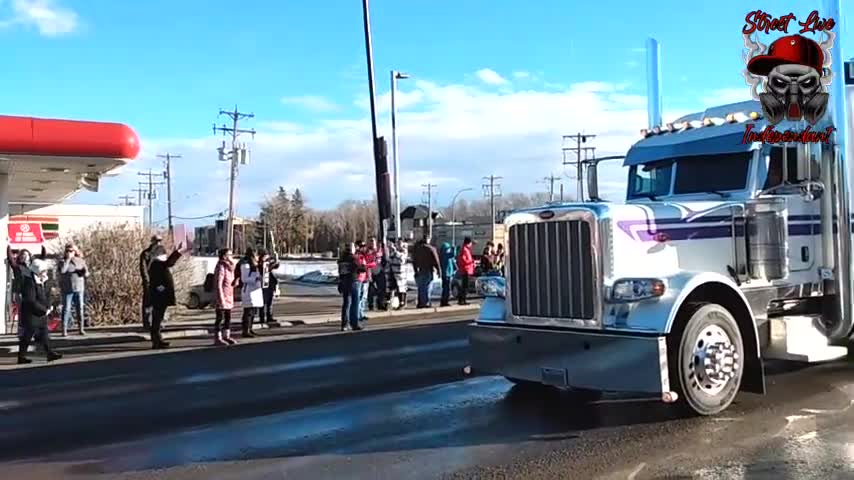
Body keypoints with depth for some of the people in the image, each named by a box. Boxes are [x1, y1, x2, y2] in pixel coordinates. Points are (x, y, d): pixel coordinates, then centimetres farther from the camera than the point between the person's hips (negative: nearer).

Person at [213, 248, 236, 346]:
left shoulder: (229, 267, 13)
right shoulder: (221, 267, -15)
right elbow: (218, 285, -19)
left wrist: (232, 298, 19)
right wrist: (221, 299, -22)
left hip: (229, 296, 9)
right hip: (222, 296, -9)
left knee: (228, 317, 13)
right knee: (220, 318, -2)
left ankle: (226, 336, 22)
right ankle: (218, 338, 5)